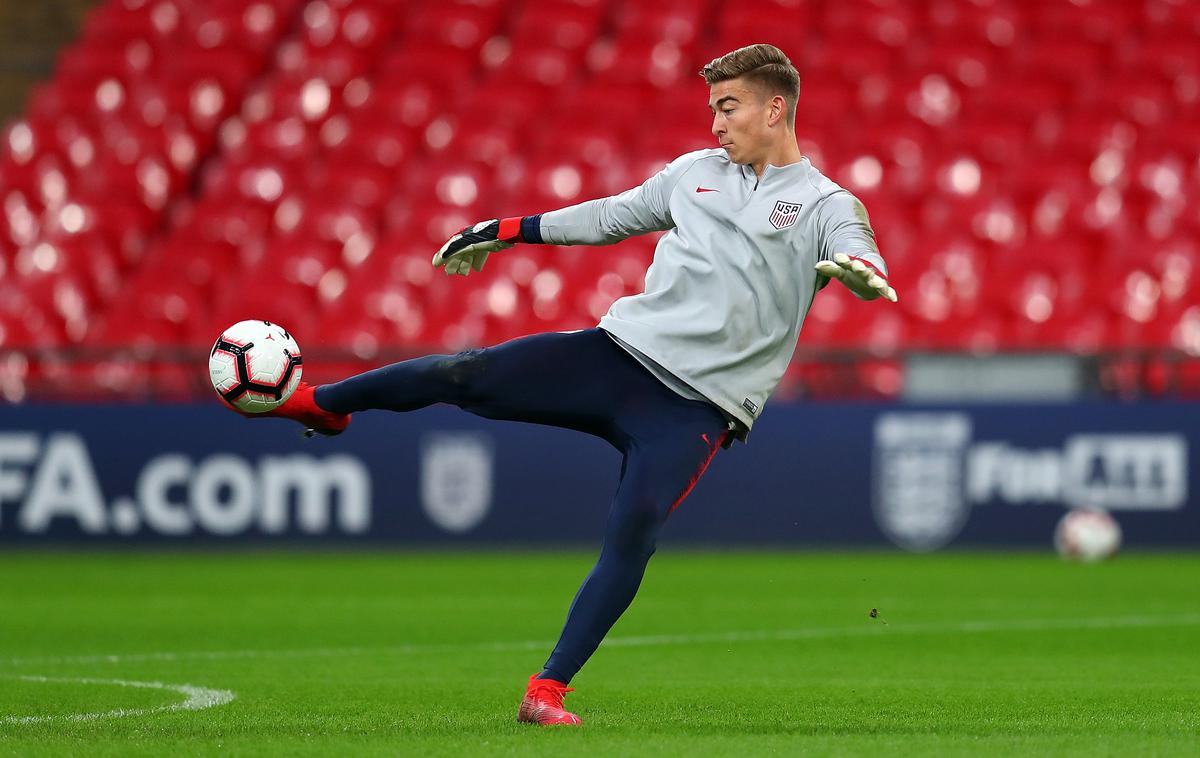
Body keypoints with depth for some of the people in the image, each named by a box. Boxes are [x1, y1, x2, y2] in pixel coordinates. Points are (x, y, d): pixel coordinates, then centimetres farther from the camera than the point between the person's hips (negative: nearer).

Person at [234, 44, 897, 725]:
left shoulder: (825, 205, 0)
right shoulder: (696, 171, 16)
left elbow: (868, 266, -19)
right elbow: (610, 216, 29)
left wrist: (856, 270, -44)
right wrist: (507, 231, 31)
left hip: (697, 408, -4)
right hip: (620, 353, 4)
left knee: (634, 535, -23)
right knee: (466, 376, -10)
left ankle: (546, 695, -17)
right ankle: (319, 404, 13)